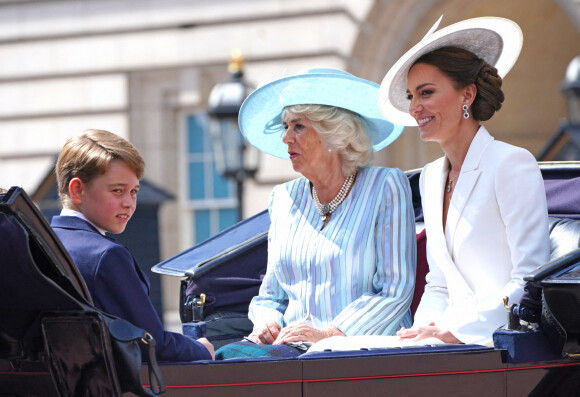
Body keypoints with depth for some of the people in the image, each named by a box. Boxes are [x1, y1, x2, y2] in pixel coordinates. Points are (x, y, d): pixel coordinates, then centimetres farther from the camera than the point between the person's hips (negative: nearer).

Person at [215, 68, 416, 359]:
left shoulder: (385, 187, 3)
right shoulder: (283, 199, 19)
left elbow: (395, 290, -6)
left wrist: (330, 333, -17)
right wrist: (266, 322, 0)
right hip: (291, 348, 5)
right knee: (225, 356, -30)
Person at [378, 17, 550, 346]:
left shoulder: (513, 165, -7)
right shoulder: (431, 178, 17)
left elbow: (531, 280, -14)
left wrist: (455, 330, -17)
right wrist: (426, 326, -1)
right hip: (461, 347, 7)